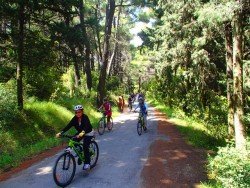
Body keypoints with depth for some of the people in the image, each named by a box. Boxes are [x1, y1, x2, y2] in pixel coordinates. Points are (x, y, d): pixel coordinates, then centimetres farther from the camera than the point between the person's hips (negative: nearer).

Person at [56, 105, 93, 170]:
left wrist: (82, 133, -64)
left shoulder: (85, 117, -27)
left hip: (88, 133, -5)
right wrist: (60, 133, -34)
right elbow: (68, 126, -21)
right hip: (80, 133, 6)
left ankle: (87, 163, -9)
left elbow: (86, 126, -44)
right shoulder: (75, 118, -12)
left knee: (85, 146, -21)